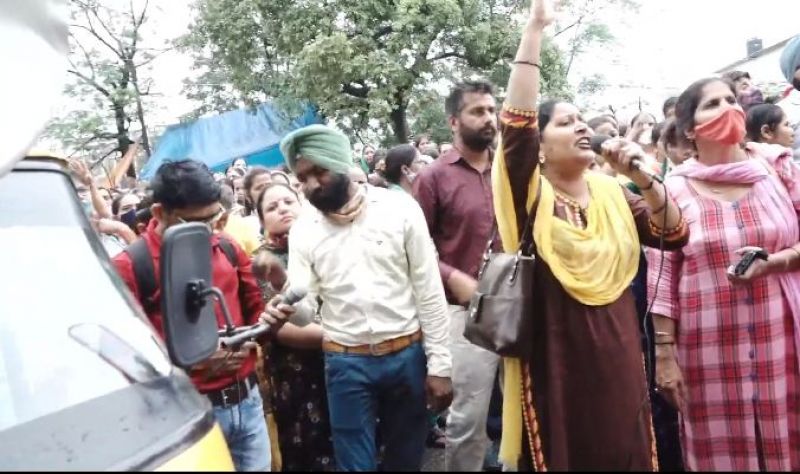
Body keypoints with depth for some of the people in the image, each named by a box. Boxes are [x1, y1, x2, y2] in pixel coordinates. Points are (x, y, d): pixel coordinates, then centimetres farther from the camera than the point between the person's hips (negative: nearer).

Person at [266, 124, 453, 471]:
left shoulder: (400, 208, -8)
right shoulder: (302, 230, -2)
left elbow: (429, 292, -5)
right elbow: (304, 306, -4)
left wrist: (439, 364, -6)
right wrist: (287, 307, -28)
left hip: (407, 355, -1)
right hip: (345, 362, 1)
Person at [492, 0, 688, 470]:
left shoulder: (611, 192, 7)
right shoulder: (532, 195, -8)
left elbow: (675, 235, 4)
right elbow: (516, 123, -22)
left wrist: (643, 178, -11)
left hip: (618, 362, 5)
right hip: (554, 366, -5)